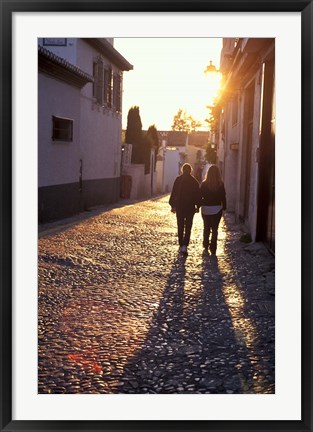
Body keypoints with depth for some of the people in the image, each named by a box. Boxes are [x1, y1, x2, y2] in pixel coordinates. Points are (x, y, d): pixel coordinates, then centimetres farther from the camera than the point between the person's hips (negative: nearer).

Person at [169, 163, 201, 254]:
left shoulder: (178, 180, -2)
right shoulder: (194, 181, -2)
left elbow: (173, 193, -1)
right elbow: (198, 195, 1)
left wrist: (173, 205, 5)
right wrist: (198, 206, 10)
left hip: (179, 206, 1)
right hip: (190, 207, -1)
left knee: (180, 227, 13)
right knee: (188, 227, 1)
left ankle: (181, 245, 18)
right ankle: (185, 245, -13)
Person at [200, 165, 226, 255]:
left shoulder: (204, 184, -6)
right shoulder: (220, 184, -8)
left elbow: (200, 196, -2)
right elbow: (223, 197, -5)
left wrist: (199, 205, 10)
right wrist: (224, 207, 7)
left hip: (206, 209, 1)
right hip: (217, 209, -1)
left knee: (206, 228, 17)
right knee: (215, 229, 4)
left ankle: (206, 245, 27)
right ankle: (213, 248, -1)